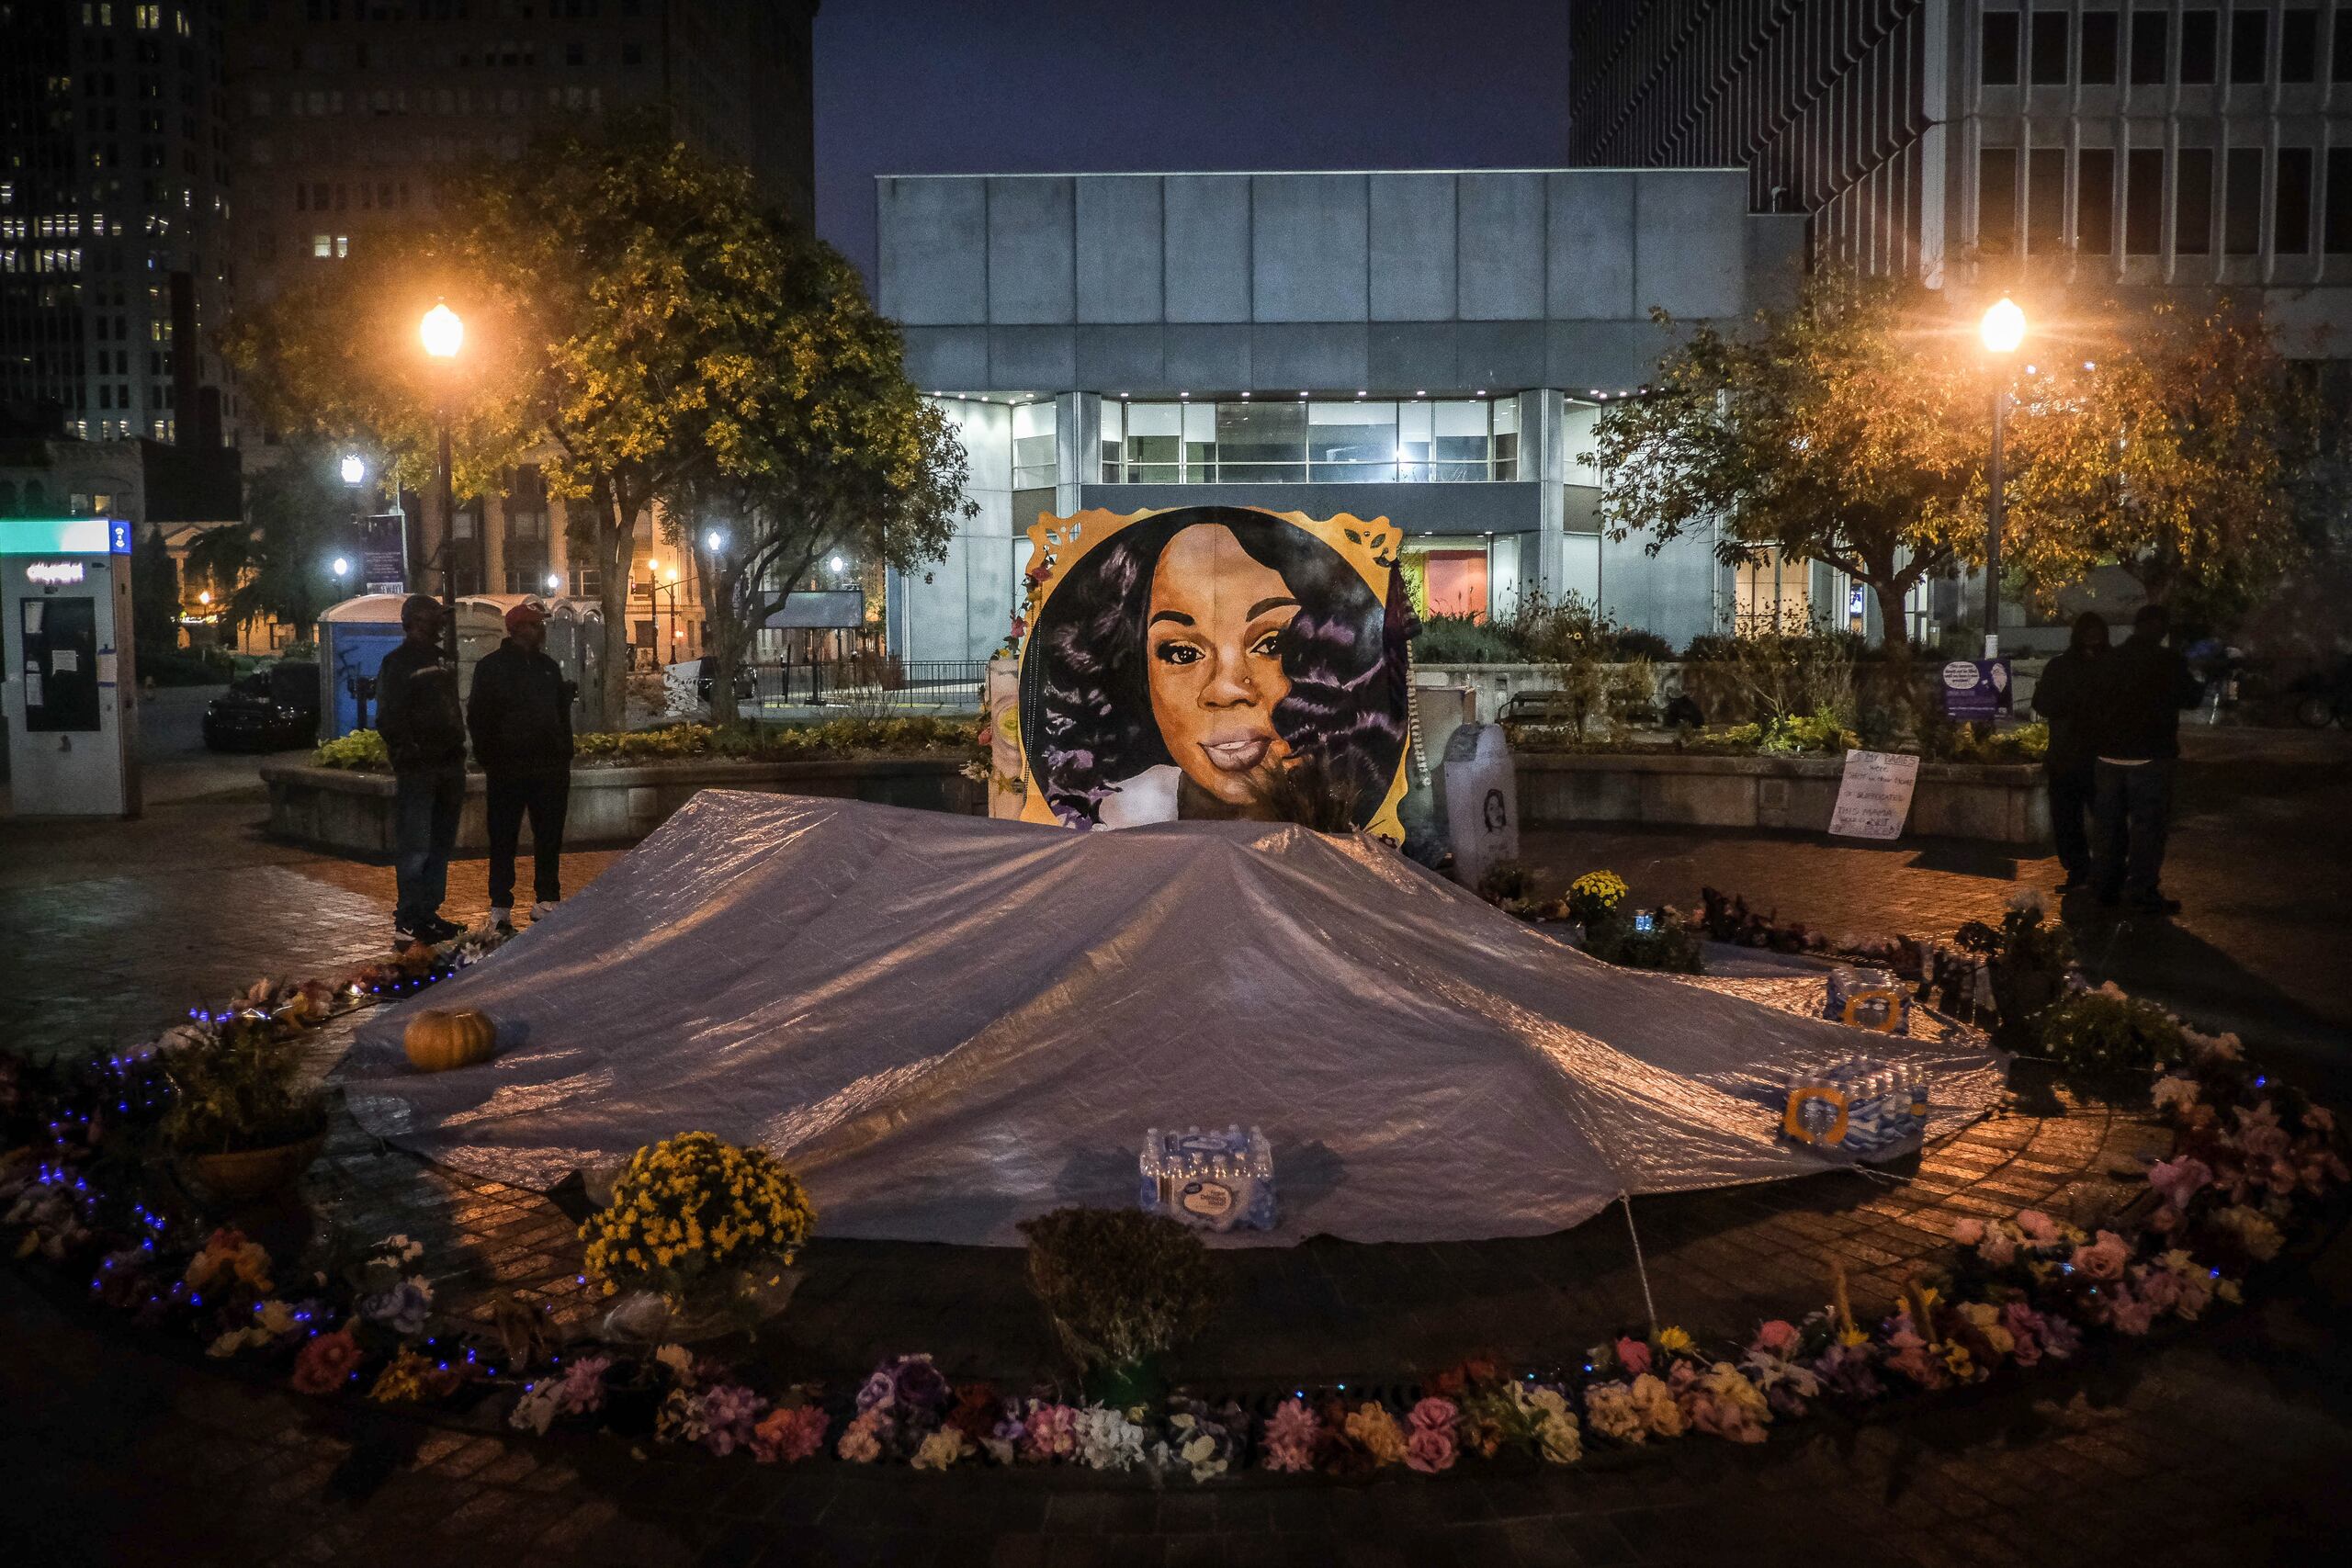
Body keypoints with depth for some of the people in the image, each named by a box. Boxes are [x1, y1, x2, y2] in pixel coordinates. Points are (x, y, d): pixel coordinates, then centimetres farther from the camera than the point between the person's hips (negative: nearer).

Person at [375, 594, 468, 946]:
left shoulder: (442, 660, 17)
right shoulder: (397, 663, -7)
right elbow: (388, 719, -14)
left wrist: (458, 744, 14)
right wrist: (408, 751, -21)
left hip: (449, 765, 8)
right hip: (416, 770, -8)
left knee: (441, 844, 13)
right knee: (414, 847, -8)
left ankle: (429, 913, 21)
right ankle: (409, 920, -6)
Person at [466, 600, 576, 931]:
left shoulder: (548, 667, 13)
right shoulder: (492, 667, -2)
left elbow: (563, 716, 18)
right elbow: (479, 719, -4)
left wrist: (564, 760, 11)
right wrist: (489, 763, -10)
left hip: (550, 770, 5)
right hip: (507, 771, -5)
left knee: (550, 840, 7)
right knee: (504, 840, 2)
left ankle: (547, 900, 16)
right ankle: (501, 907, 7)